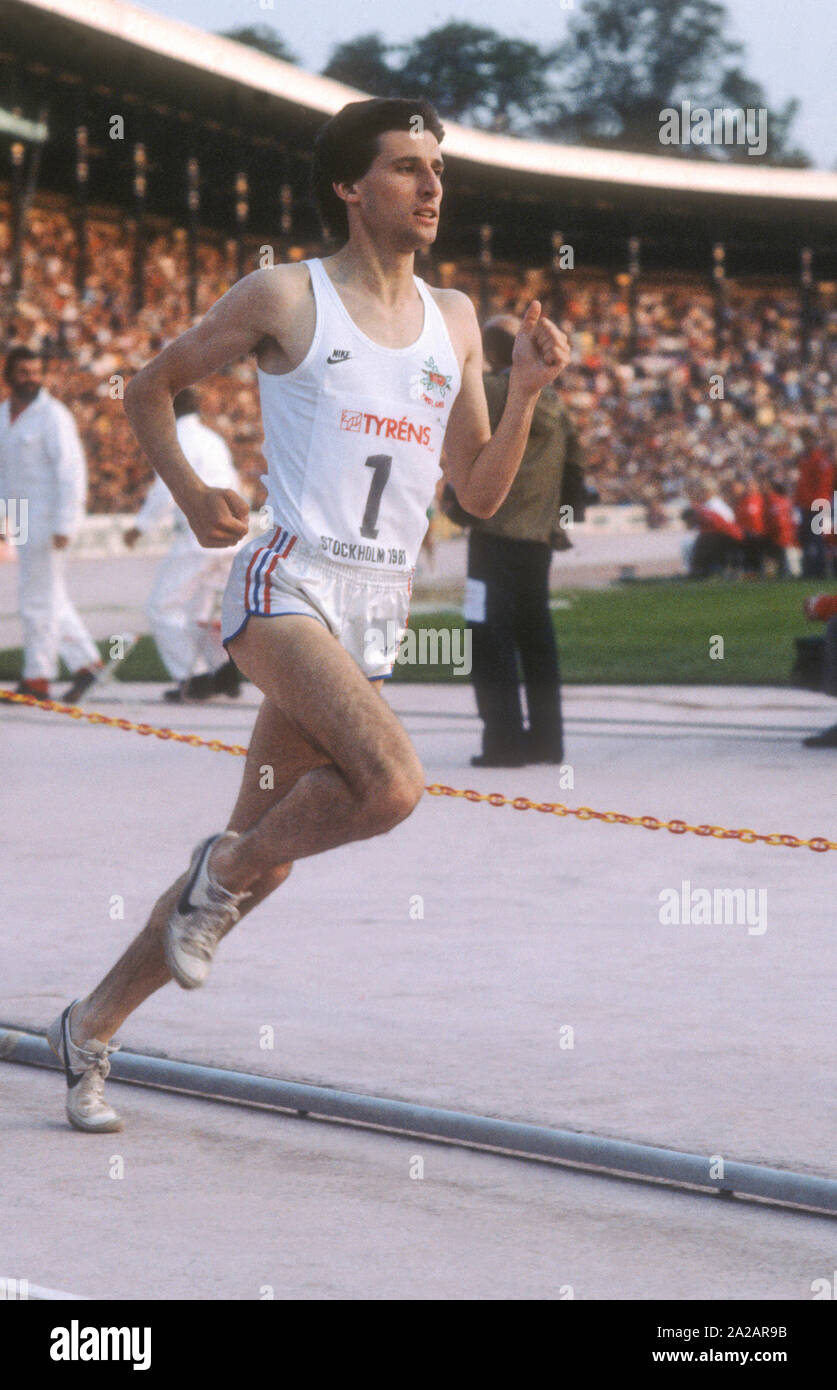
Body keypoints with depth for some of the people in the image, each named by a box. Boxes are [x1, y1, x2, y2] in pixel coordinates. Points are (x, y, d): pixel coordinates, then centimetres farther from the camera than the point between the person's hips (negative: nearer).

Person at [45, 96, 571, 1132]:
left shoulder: (453, 320, 15)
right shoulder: (286, 297, 0)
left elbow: (479, 494, 16)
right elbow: (148, 389, 9)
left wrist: (525, 392, 1)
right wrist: (190, 494, -7)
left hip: (377, 612, 6)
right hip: (289, 582, -6)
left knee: (260, 859, 6)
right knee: (392, 784, -28)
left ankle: (89, 1029, 20)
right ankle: (222, 874, -2)